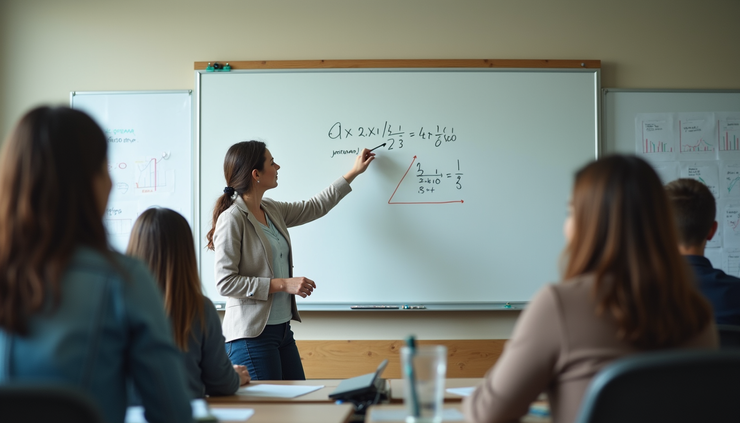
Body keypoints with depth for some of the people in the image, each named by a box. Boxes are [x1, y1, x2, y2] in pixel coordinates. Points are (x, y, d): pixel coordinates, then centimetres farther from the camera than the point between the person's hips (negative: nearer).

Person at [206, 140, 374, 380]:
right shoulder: (232, 219, -14)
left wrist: (354, 172, 32)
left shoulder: (272, 211, 10)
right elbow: (225, 282, -17)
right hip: (251, 334, -8)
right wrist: (282, 284, -17)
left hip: (282, 329, 8)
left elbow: (315, 207, 27)